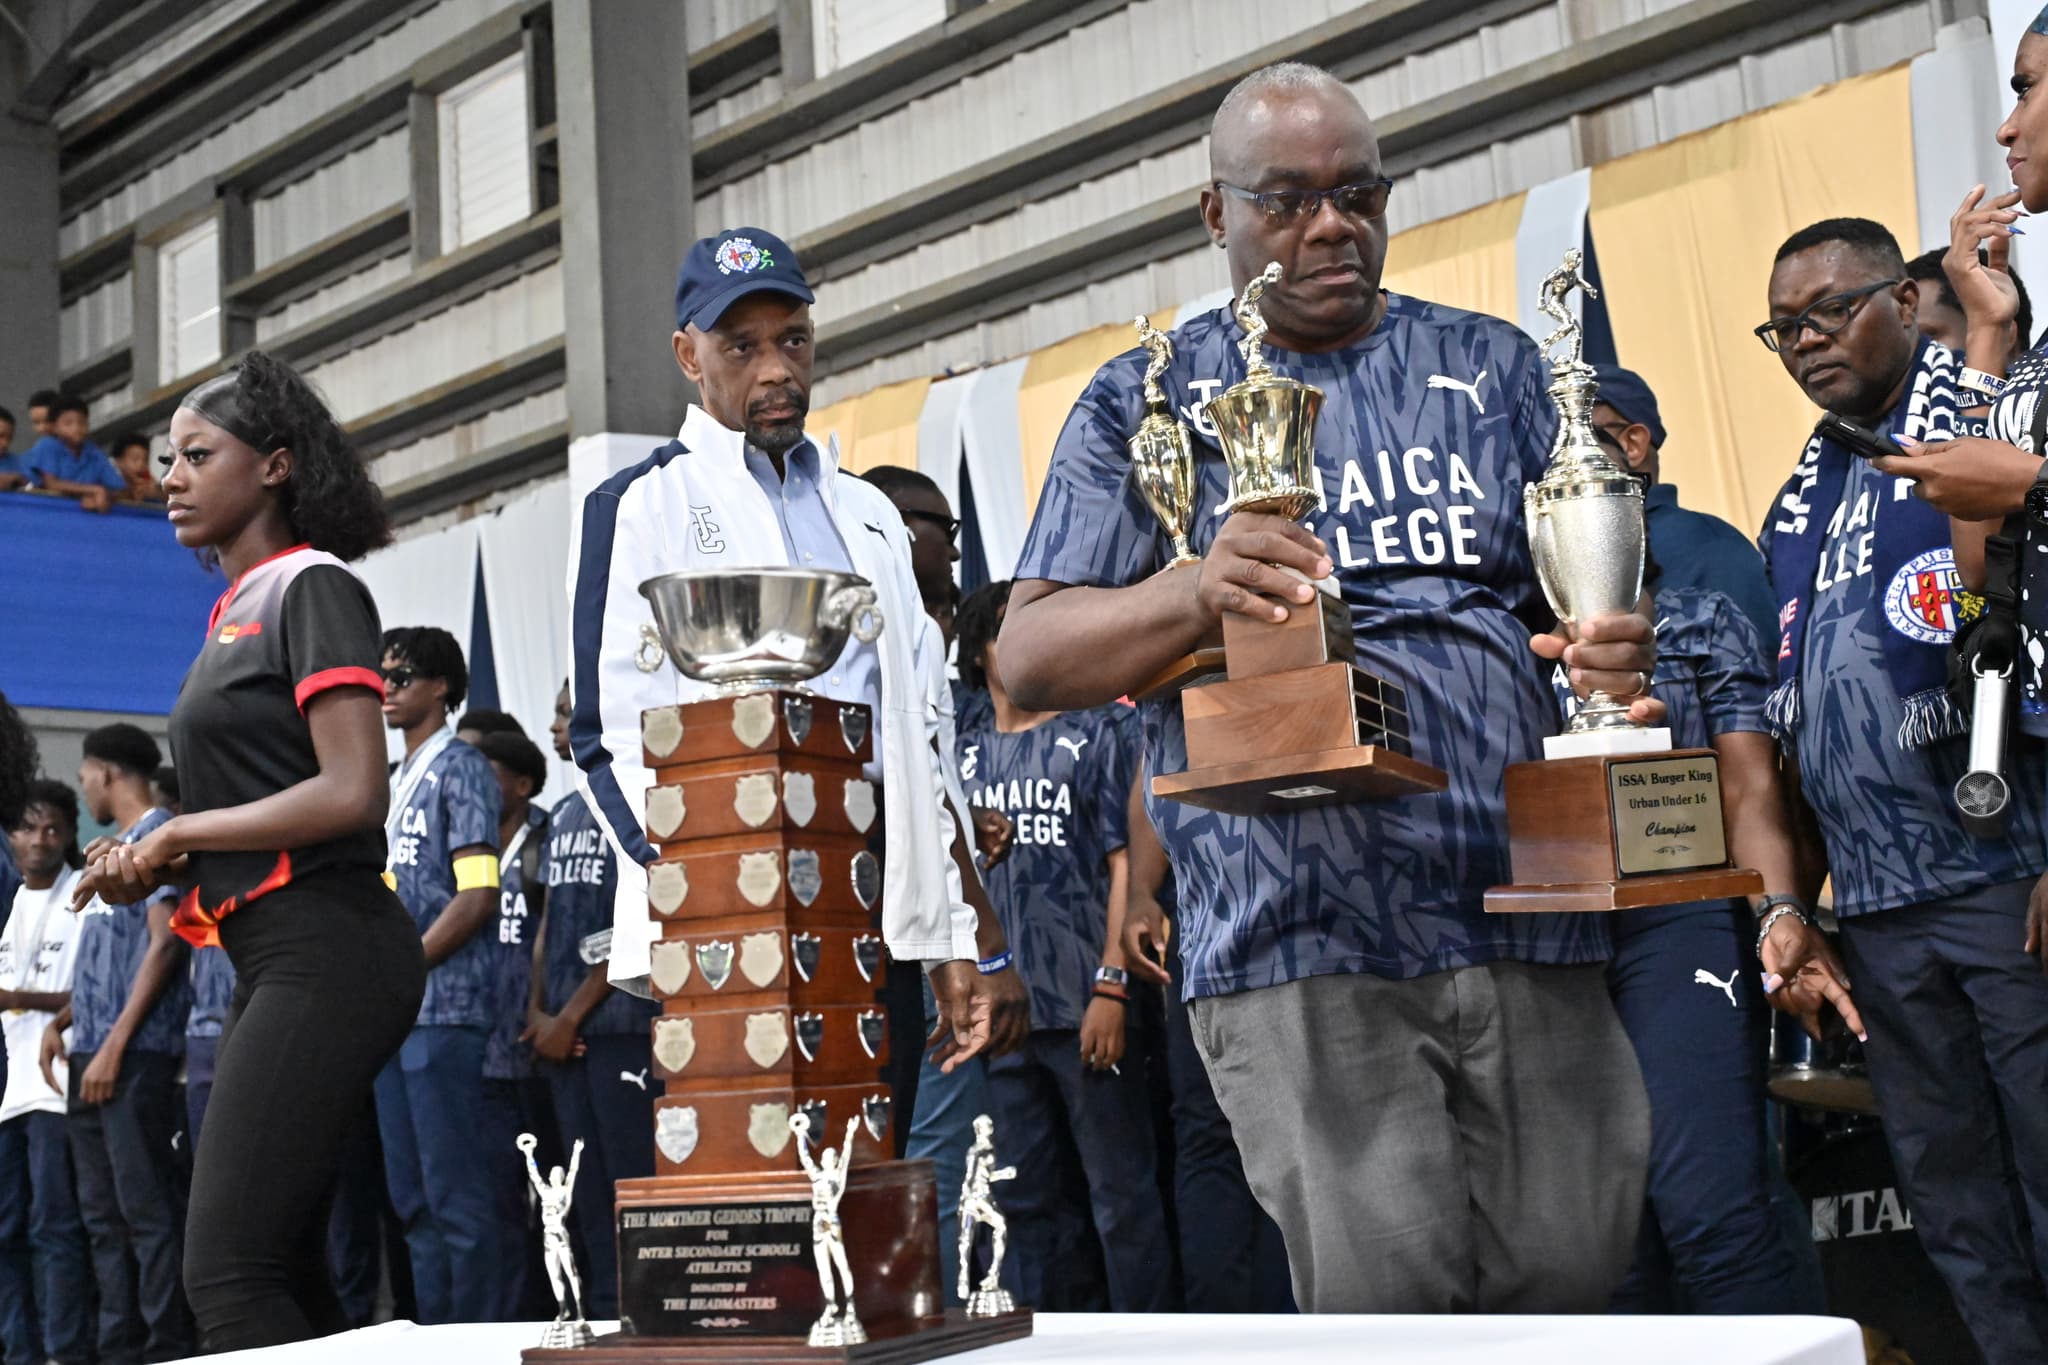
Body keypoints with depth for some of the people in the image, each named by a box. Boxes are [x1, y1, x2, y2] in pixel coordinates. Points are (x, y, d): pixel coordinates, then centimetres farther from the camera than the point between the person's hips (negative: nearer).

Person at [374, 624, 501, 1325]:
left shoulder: (459, 768, -3)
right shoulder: (395, 782, 21)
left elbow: (478, 897, -13)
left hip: (442, 1011, -8)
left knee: (457, 1194, -7)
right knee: (414, 1197, 10)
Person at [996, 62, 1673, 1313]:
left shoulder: (1491, 366, 16)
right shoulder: (1147, 403, 8)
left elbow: (1590, 590, 17)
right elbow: (1030, 658, -1)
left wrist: (1621, 656, -9)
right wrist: (1193, 595, -22)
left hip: (1527, 920, 3)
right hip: (1295, 942, -3)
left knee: (1569, 1283, 5)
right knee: (1387, 1310, -8)